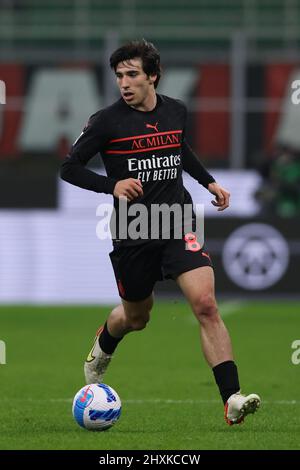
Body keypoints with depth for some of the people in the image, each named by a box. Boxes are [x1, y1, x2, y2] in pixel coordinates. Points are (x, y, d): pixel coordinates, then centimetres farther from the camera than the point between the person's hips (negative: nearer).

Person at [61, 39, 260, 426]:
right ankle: (103, 347, 54)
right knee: (136, 317, 15)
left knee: (205, 304, -17)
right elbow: (69, 167, -4)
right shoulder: (106, 121, -9)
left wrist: (208, 180, 15)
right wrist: (112, 185, -19)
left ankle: (232, 399, -21)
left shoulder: (176, 111, 4)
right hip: (133, 232, -2)